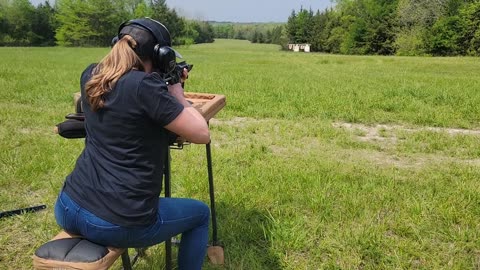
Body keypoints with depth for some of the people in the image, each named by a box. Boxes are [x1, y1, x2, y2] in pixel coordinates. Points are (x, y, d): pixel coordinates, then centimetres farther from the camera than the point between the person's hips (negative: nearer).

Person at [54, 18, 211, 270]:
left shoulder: (90, 77, 3)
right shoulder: (144, 85, -19)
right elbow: (202, 134, -15)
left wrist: (166, 84, 14)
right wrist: (176, 90, -3)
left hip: (68, 210, 7)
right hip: (119, 224, -7)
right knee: (200, 214, 19)